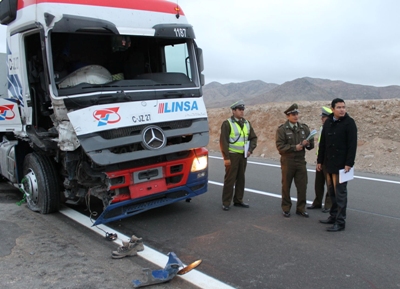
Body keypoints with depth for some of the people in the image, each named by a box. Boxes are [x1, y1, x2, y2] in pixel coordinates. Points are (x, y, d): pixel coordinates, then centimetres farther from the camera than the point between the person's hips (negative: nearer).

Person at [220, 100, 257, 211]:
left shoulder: (247, 123, 11)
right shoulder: (227, 123, -8)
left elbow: (253, 138, 15)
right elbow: (223, 141, -12)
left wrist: (250, 150, 0)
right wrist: (226, 157, -16)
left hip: (243, 155, 6)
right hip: (232, 155, -6)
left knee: (241, 178, 11)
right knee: (230, 179, -3)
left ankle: (238, 200, 23)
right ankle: (226, 203, 6)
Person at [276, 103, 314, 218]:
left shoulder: (304, 127, 7)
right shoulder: (282, 129, -5)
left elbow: (311, 145, 9)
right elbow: (280, 146, -12)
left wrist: (307, 143, -13)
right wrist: (294, 147, -19)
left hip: (301, 161, 3)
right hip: (287, 161, -3)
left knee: (302, 186, 4)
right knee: (286, 186, 8)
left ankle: (301, 208, 20)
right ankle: (286, 208, 21)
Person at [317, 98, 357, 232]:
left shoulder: (349, 122, -7)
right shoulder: (328, 122, 10)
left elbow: (352, 144, -12)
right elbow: (323, 143, 14)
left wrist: (349, 163, -17)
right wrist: (319, 161, 13)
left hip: (341, 165, -6)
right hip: (329, 164, 6)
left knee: (340, 193, -3)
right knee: (332, 192, 12)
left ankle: (340, 222, 3)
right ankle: (333, 216, 23)